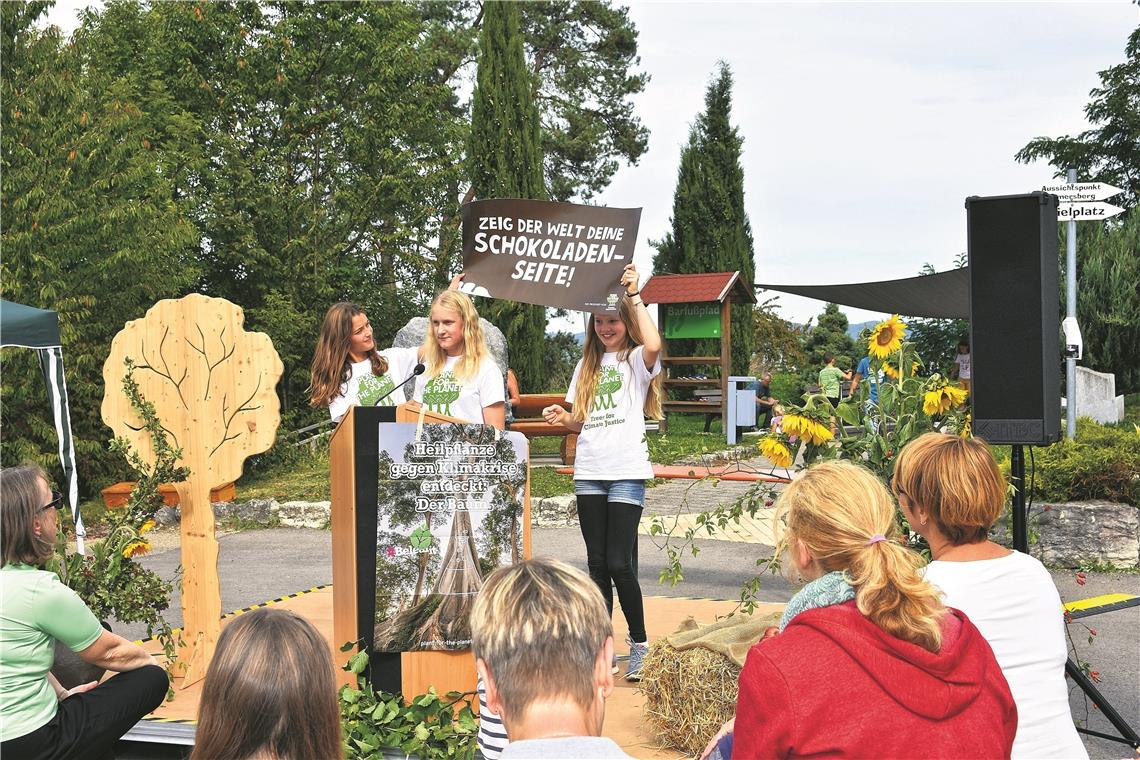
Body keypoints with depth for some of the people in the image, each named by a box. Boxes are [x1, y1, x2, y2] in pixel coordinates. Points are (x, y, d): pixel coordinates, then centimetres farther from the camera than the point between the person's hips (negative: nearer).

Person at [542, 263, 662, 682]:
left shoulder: (636, 360, 1)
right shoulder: (587, 365, 16)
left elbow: (654, 344, -25)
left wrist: (634, 295, -16)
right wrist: (564, 419, -2)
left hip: (627, 472, -5)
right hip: (589, 471, 5)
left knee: (619, 563, -8)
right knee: (597, 563, 8)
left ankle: (640, 644, 7)